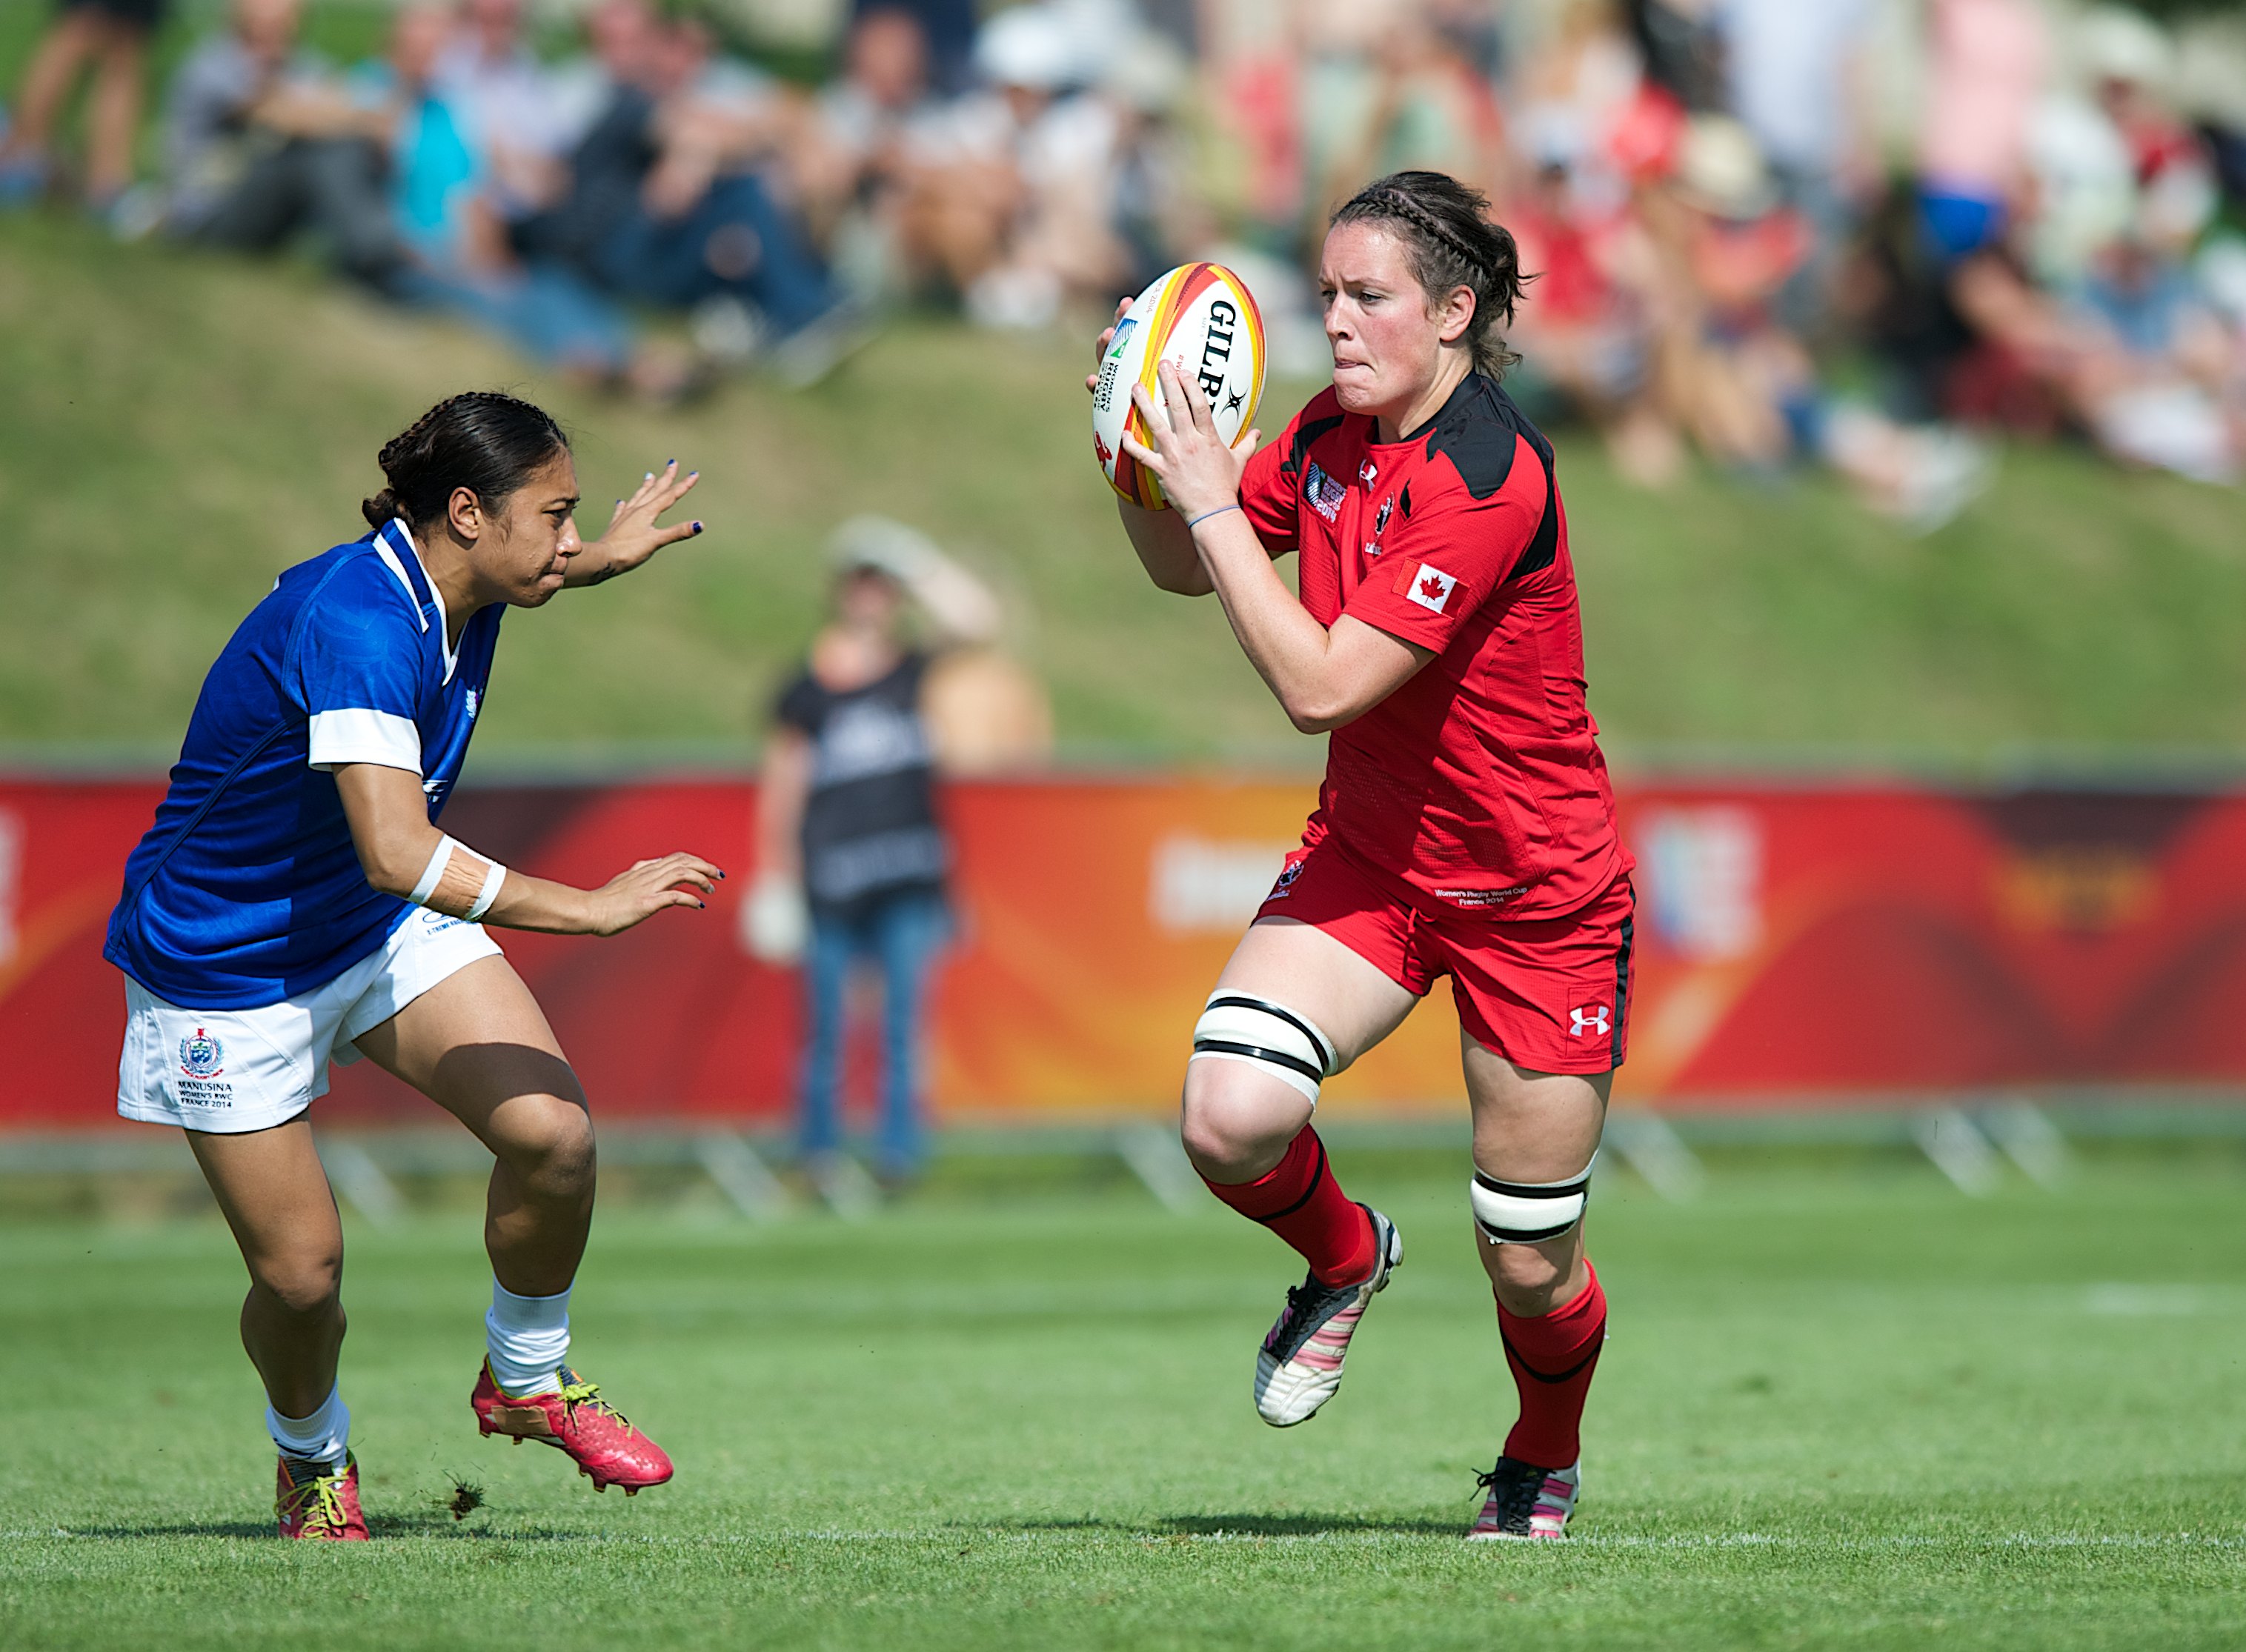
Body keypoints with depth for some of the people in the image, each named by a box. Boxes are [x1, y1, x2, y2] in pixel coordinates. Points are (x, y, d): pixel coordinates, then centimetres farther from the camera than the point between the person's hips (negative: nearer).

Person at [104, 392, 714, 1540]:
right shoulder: (355, 623, -34)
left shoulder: (458, 592, -6)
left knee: (553, 1132, -15)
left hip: (384, 929, 7)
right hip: (228, 968, -7)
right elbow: (397, 852, -44)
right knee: (301, 1270, -4)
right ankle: (311, 1455, 30)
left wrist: (600, 562, 30)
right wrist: (590, 909, -42)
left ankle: (526, 1380, 11)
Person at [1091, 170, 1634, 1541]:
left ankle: (1546, 1457, 35)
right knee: (1230, 1119, -20)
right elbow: (1187, 571, 13)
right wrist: (1145, 468, -7)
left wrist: (1212, 499, -26)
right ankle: (1345, 1259, 13)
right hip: (1368, 853, 6)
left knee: (1531, 1268, 2)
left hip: (1536, 895, -6)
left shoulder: (1492, 476, -26)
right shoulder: (1333, 437, -2)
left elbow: (1322, 684, -29)